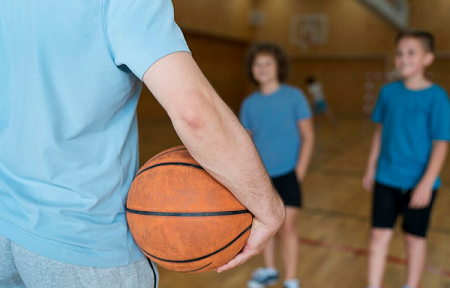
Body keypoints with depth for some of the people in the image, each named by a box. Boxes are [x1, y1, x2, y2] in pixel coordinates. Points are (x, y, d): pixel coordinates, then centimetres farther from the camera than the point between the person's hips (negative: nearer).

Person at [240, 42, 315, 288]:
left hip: (288, 173, -3)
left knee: (287, 226, -2)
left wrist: (300, 171, -11)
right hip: (260, 175, 4)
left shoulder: (294, 96, -7)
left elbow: (308, 136, -5)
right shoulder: (249, 104, 2)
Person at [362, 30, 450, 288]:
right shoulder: (389, 92, 0)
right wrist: (371, 168, 10)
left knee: (415, 237, 13)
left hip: (419, 183, -3)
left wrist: (427, 182, -19)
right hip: (386, 178, 3)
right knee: (380, 234, 6)